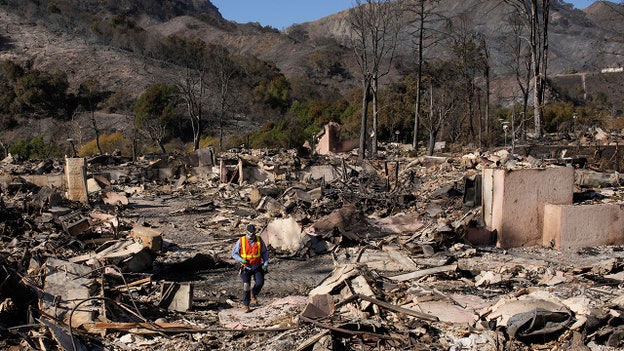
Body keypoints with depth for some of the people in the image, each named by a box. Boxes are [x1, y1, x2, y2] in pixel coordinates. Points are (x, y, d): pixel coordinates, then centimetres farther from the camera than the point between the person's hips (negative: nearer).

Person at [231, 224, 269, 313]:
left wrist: (266, 264, -5)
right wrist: (241, 260, -20)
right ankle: (245, 304, 6)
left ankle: (253, 294, 16)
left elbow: (265, 252, 6)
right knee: (246, 285, -10)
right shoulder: (241, 241, -10)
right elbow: (234, 253, -2)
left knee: (260, 283, -16)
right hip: (246, 267, -1)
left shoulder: (259, 240, -5)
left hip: (257, 267, 1)